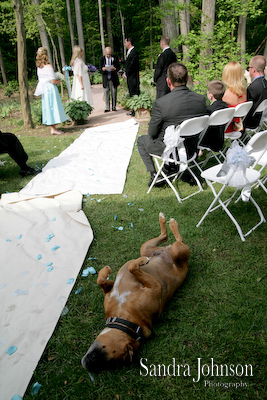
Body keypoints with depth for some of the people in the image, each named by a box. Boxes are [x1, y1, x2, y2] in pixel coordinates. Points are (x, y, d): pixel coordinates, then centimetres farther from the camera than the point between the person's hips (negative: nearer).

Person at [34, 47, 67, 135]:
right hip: (51, 89, -8)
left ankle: (52, 128, 16)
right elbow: (53, 81, -18)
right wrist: (58, 82, 3)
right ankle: (53, 129, -3)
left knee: (48, 107, 11)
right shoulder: (48, 66, -15)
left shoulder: (39, 67, 8)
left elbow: (40, 79, 15)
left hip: (44, 90, 8)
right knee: (53, 107, -3)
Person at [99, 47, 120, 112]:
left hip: (113, 78, 0)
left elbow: (118, 67, 3)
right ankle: (107, 108, 5)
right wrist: (102, 69, -22)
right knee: (106, 93, -1)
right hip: (105, 79, 0)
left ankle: (114, 107, 12)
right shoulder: (102, 59, 5)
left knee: (114, 93, 2)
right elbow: (100, 69, 2)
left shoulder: (115, 58, 4)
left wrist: (115, 69, -20)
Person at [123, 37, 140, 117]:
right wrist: (125, 73, 9)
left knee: (135, 94, -8)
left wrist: (126, 73, -12)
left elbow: (132, 65, -20)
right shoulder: (129, 52, 18)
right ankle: (133, 110, 20)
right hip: (129, 77, 10)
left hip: (133, 77, -10)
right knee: (131, 94, 13)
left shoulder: (134, 52, -14)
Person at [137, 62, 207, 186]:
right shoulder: (201, 99, -10)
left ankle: (154, 175, 18)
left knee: (141, 140, 23)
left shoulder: (161, 103, -25)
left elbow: (152, 132, -12)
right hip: (191, 149, 5)